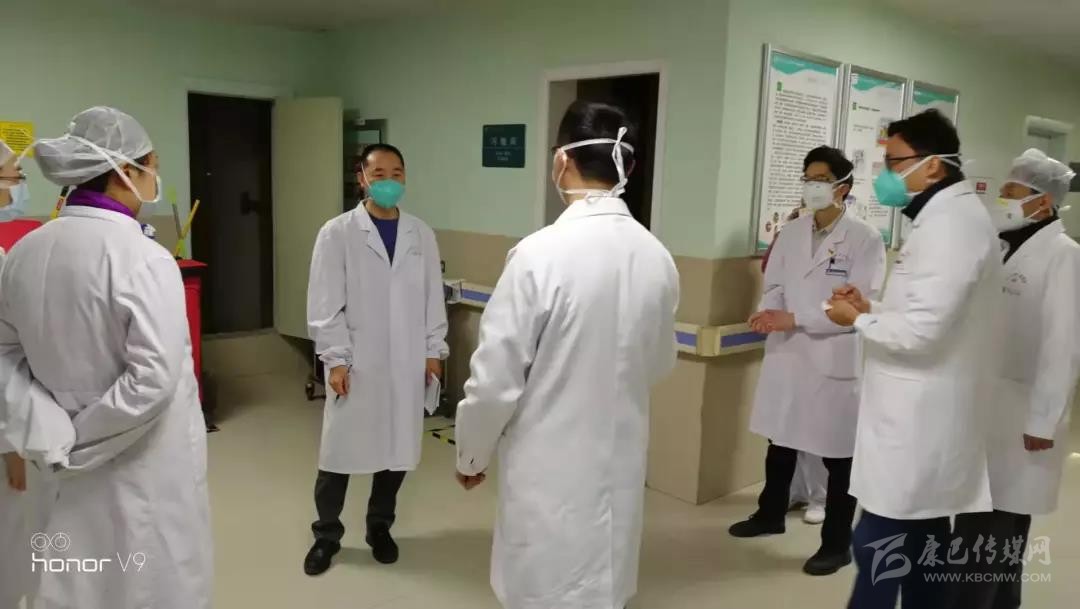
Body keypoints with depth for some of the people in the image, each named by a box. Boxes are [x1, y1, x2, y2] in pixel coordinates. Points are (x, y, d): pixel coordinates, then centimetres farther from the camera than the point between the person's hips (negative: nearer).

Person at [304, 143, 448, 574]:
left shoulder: (421, 234, 4)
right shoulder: (337, 233, -5)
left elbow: (433, 295, 7)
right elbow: (325, 304, -7)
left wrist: (434, 349, 4)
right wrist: (336, 360, -11)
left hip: (406, 364, 3)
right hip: (355, 364, -3)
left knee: (398, 449, 12)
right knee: (340, 452, 6)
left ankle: (379, 527, 32)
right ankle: (327, 535, 26)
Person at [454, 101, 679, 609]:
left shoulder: (540, 253, -21)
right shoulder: (657, 258, -5)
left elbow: (495, 379, -16)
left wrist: (471, 454, 2)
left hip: (549, 472, -5)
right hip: (620, 466, 5)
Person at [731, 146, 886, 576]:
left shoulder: (865, 239, -10)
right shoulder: (791, 233, 8)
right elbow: (775, 285, 9)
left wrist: (795, 319, -22)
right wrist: (768, 313, -15)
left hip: (835, 360, -5)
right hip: (787, 355, 6)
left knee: (839, 455, 7)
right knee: (779, 442, 19)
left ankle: (837, 543, 23)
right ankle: (770, 514, 40)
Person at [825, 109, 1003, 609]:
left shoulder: (949, 224, -18)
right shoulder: (951, 217, 15)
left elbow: (922, 331, -25)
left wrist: (859, 320, -9)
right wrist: (874, 307, 8)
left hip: (918, 421, -11)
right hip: (925, 415, 11)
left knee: (879, 545, -4)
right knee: (919, 540, 20)